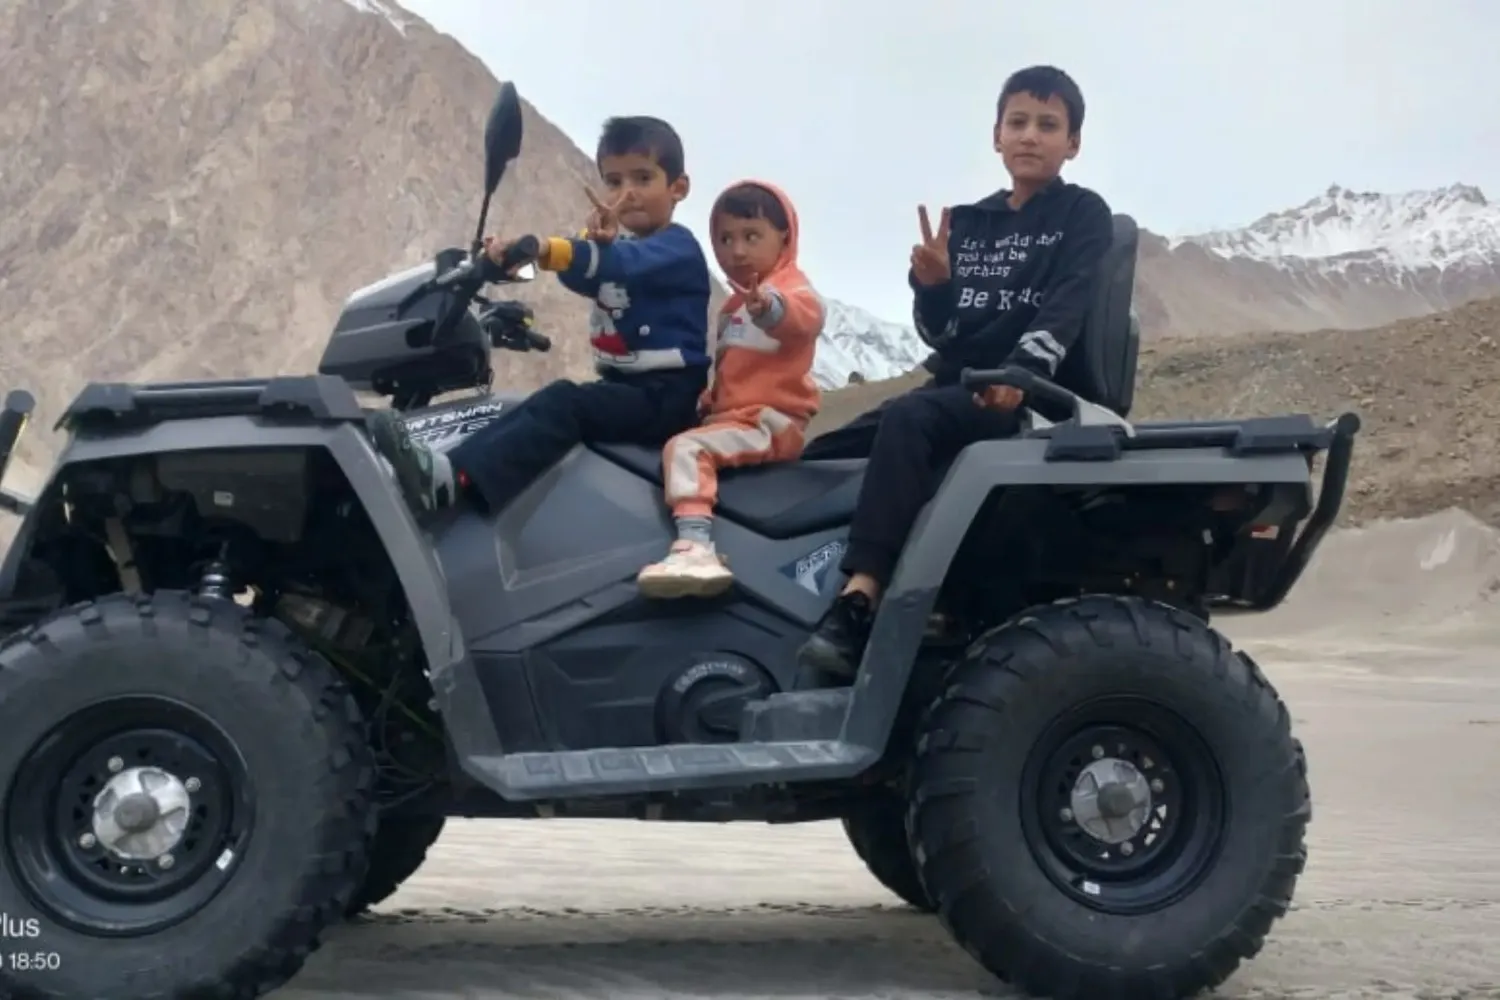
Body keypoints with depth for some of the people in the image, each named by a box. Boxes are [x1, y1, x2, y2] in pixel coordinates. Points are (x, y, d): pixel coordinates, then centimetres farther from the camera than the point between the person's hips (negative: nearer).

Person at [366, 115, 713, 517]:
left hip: (666, 394, -8)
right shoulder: (616, 243, 18)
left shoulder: (677, 246, -7)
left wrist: (543, 251, -43)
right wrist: (594, 241, -26)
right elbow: (580, 275, -3)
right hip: (623, 386, 8)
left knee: (564, 404, -29)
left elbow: (621, 264, -27)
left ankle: (454, 477, -47)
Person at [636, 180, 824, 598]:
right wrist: (708, 396, 11)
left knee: (686, 447, -30)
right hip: (733, 417, 11)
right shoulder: (733, 305, 24)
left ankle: (695, 547, -45)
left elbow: (804, 317, -35)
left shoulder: (792, 288, -8)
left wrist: (768, 307, -57)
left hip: (769, 423, -11)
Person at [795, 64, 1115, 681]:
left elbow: (1065, 310, -14)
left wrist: (1020, 373, -32)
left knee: (907, 419, -35)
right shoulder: (968, 223, 17)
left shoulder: (1083, 216, 3)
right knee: (818, 458, -4)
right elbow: (939, 331, 12)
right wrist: (933, 284, -11)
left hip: (1027, 395, -7)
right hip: (953, 386, 7)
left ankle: (858, 604, -46)